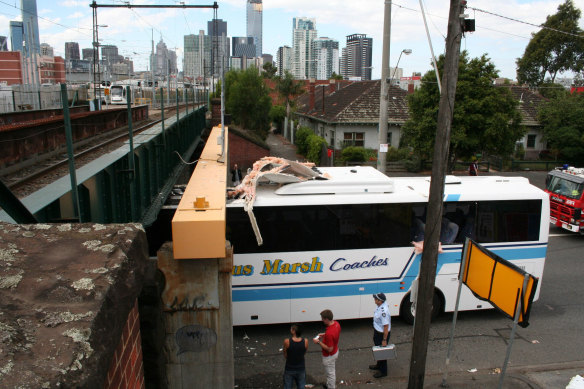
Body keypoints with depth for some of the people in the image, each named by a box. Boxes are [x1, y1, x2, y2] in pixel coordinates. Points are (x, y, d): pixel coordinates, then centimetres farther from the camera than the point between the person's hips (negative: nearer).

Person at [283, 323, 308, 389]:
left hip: (289, 369, -2)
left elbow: (285, 356, -10)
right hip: (301, 369, 2)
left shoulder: (287, 341, -24)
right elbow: (304, 353, -1)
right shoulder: (305, 341, -18)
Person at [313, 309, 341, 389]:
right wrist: (324, 335, 3)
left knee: (330, 373, 15)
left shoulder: (329, 333, -39)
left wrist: (319, 342, -22)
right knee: (332, 371, 31)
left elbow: (329, 349, -30)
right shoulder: (336, 324, -12)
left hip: (329, 356, -9)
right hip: (335, 351, 9)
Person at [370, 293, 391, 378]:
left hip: (382, 333, -9)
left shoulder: (383, 311, -35)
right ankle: (379, 365, 47)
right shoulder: (380, 305, -6)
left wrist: (384, 340, -23)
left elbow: (386, 326, -30)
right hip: (377, 331, 9)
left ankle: (383, 371, 26)